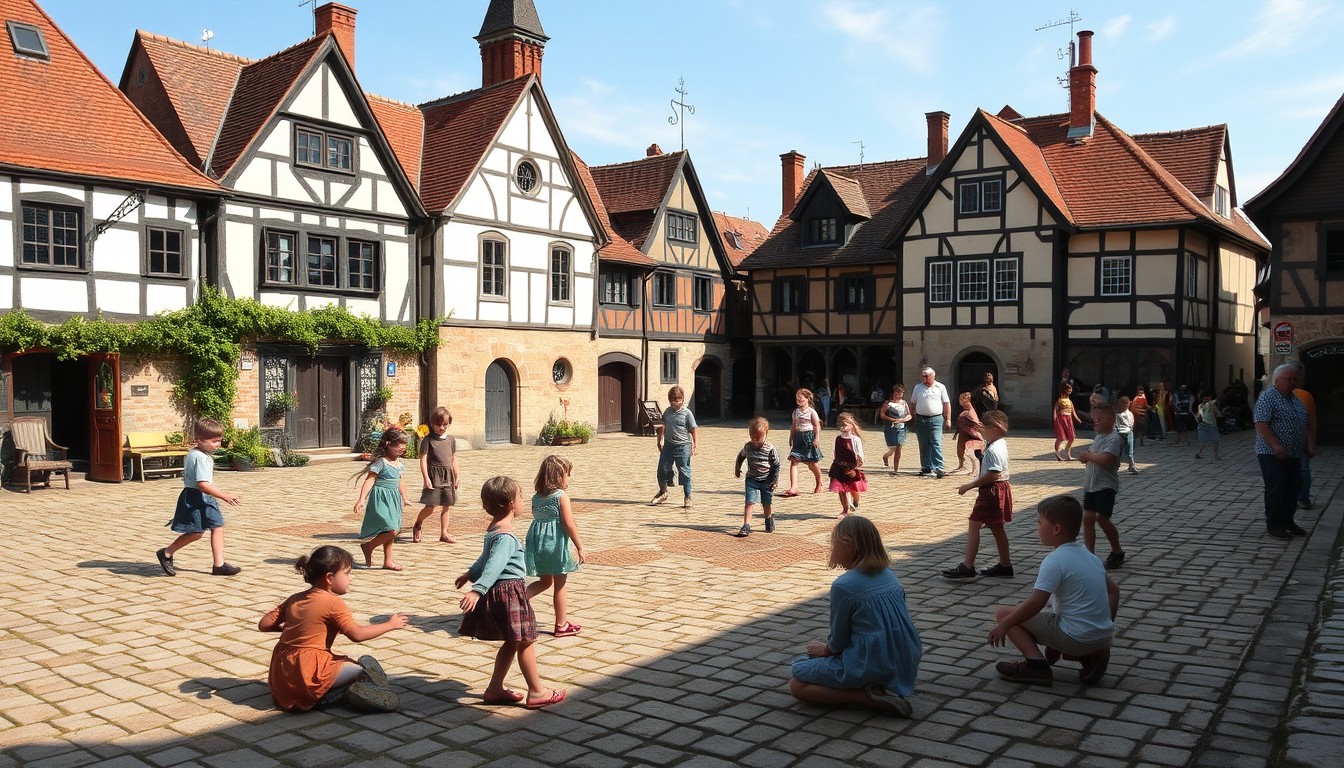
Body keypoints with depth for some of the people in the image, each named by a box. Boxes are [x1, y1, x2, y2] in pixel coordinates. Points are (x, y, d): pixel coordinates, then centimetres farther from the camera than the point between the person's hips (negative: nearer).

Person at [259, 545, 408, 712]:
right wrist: (390, 624, -3)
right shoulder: (333, 603, -9)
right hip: (308, 676, -7)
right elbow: (357, 634, -13)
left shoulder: (294, 599, 11)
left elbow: (263, 625, 10)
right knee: (360, 671, -2)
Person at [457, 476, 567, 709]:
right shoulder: (505, 535, -21)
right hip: (509, 591, -10)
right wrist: (478, 589, -42)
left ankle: (495, 689, 21)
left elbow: (487, 558, 28)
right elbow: (494, 564, -33)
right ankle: (536, 692, 8)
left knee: (512, 642, 16)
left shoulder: (494, 529, 12)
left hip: (500, 592, 10)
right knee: (525, 641, -1)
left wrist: (471, 574, 41)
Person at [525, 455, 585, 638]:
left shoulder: (536, 497, 7)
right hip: (556, 543, -6)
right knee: (560, 585, 6)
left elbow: (537, 518, 12)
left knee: (545, 581, 23)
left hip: (537, 541, 6)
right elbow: (569, 524, -15)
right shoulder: (562, 496, -12)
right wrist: (579, 546, -8)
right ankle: (561, 625, 14)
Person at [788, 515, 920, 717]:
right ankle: (886, 688, 7)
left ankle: (871, 697, -11)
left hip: (870, 667, -8)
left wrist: (823, 650, 16)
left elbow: (838, 642, -7)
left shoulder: (843, 586, -15)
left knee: (796, 684, 2)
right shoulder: (890, 575, 7)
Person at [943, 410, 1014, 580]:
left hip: (992, 491, -11)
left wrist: (970, 485, -23)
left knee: (974, 525, -8)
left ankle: (968, 567, -8)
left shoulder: (994, 450, -21)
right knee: (997, 528, 18)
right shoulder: (1000, 445, 12)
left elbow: (993, 474, -28)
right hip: (1000, 488, 11)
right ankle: (1005, 565, 26)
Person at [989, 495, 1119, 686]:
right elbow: (1114, 591, 19)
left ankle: (1036, 663, -12)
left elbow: (1036, 603, -20)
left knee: (1003, 613, -2)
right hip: (1103, 637, 8)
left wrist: (1004, 625, -11)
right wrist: (1106, 625, 26)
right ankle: (1091, 657, 14)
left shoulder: (1055, 561, -15)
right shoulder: (1089, 556, 11)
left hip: (1075, 637, -8)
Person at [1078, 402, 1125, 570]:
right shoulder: (1098, 437, 15)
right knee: (1087, 518, 3)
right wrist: (1087, 457, 3)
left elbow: (1105, 458, -29)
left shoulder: (1114, 439, -14)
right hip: (1091, 484, 8)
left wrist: (1088, 455, -13)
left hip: (1106, 485, -8)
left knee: (1102, 518, -11)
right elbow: (1091, 454, 26)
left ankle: (1117, 552, 10)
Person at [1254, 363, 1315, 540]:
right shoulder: (1267, 397, -11)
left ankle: (1288, 521, 24)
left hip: (1294, 455, 8)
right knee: (1275, 489, -5)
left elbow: (1308, 423, 21)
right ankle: (1273, 525, 2)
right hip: (1273, 454, -8)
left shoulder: (1295, 399, 16)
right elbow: (1261, 424, -19)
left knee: (1292, 489, 12)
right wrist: (1276, 446, -25)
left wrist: (1310, 444, 9)